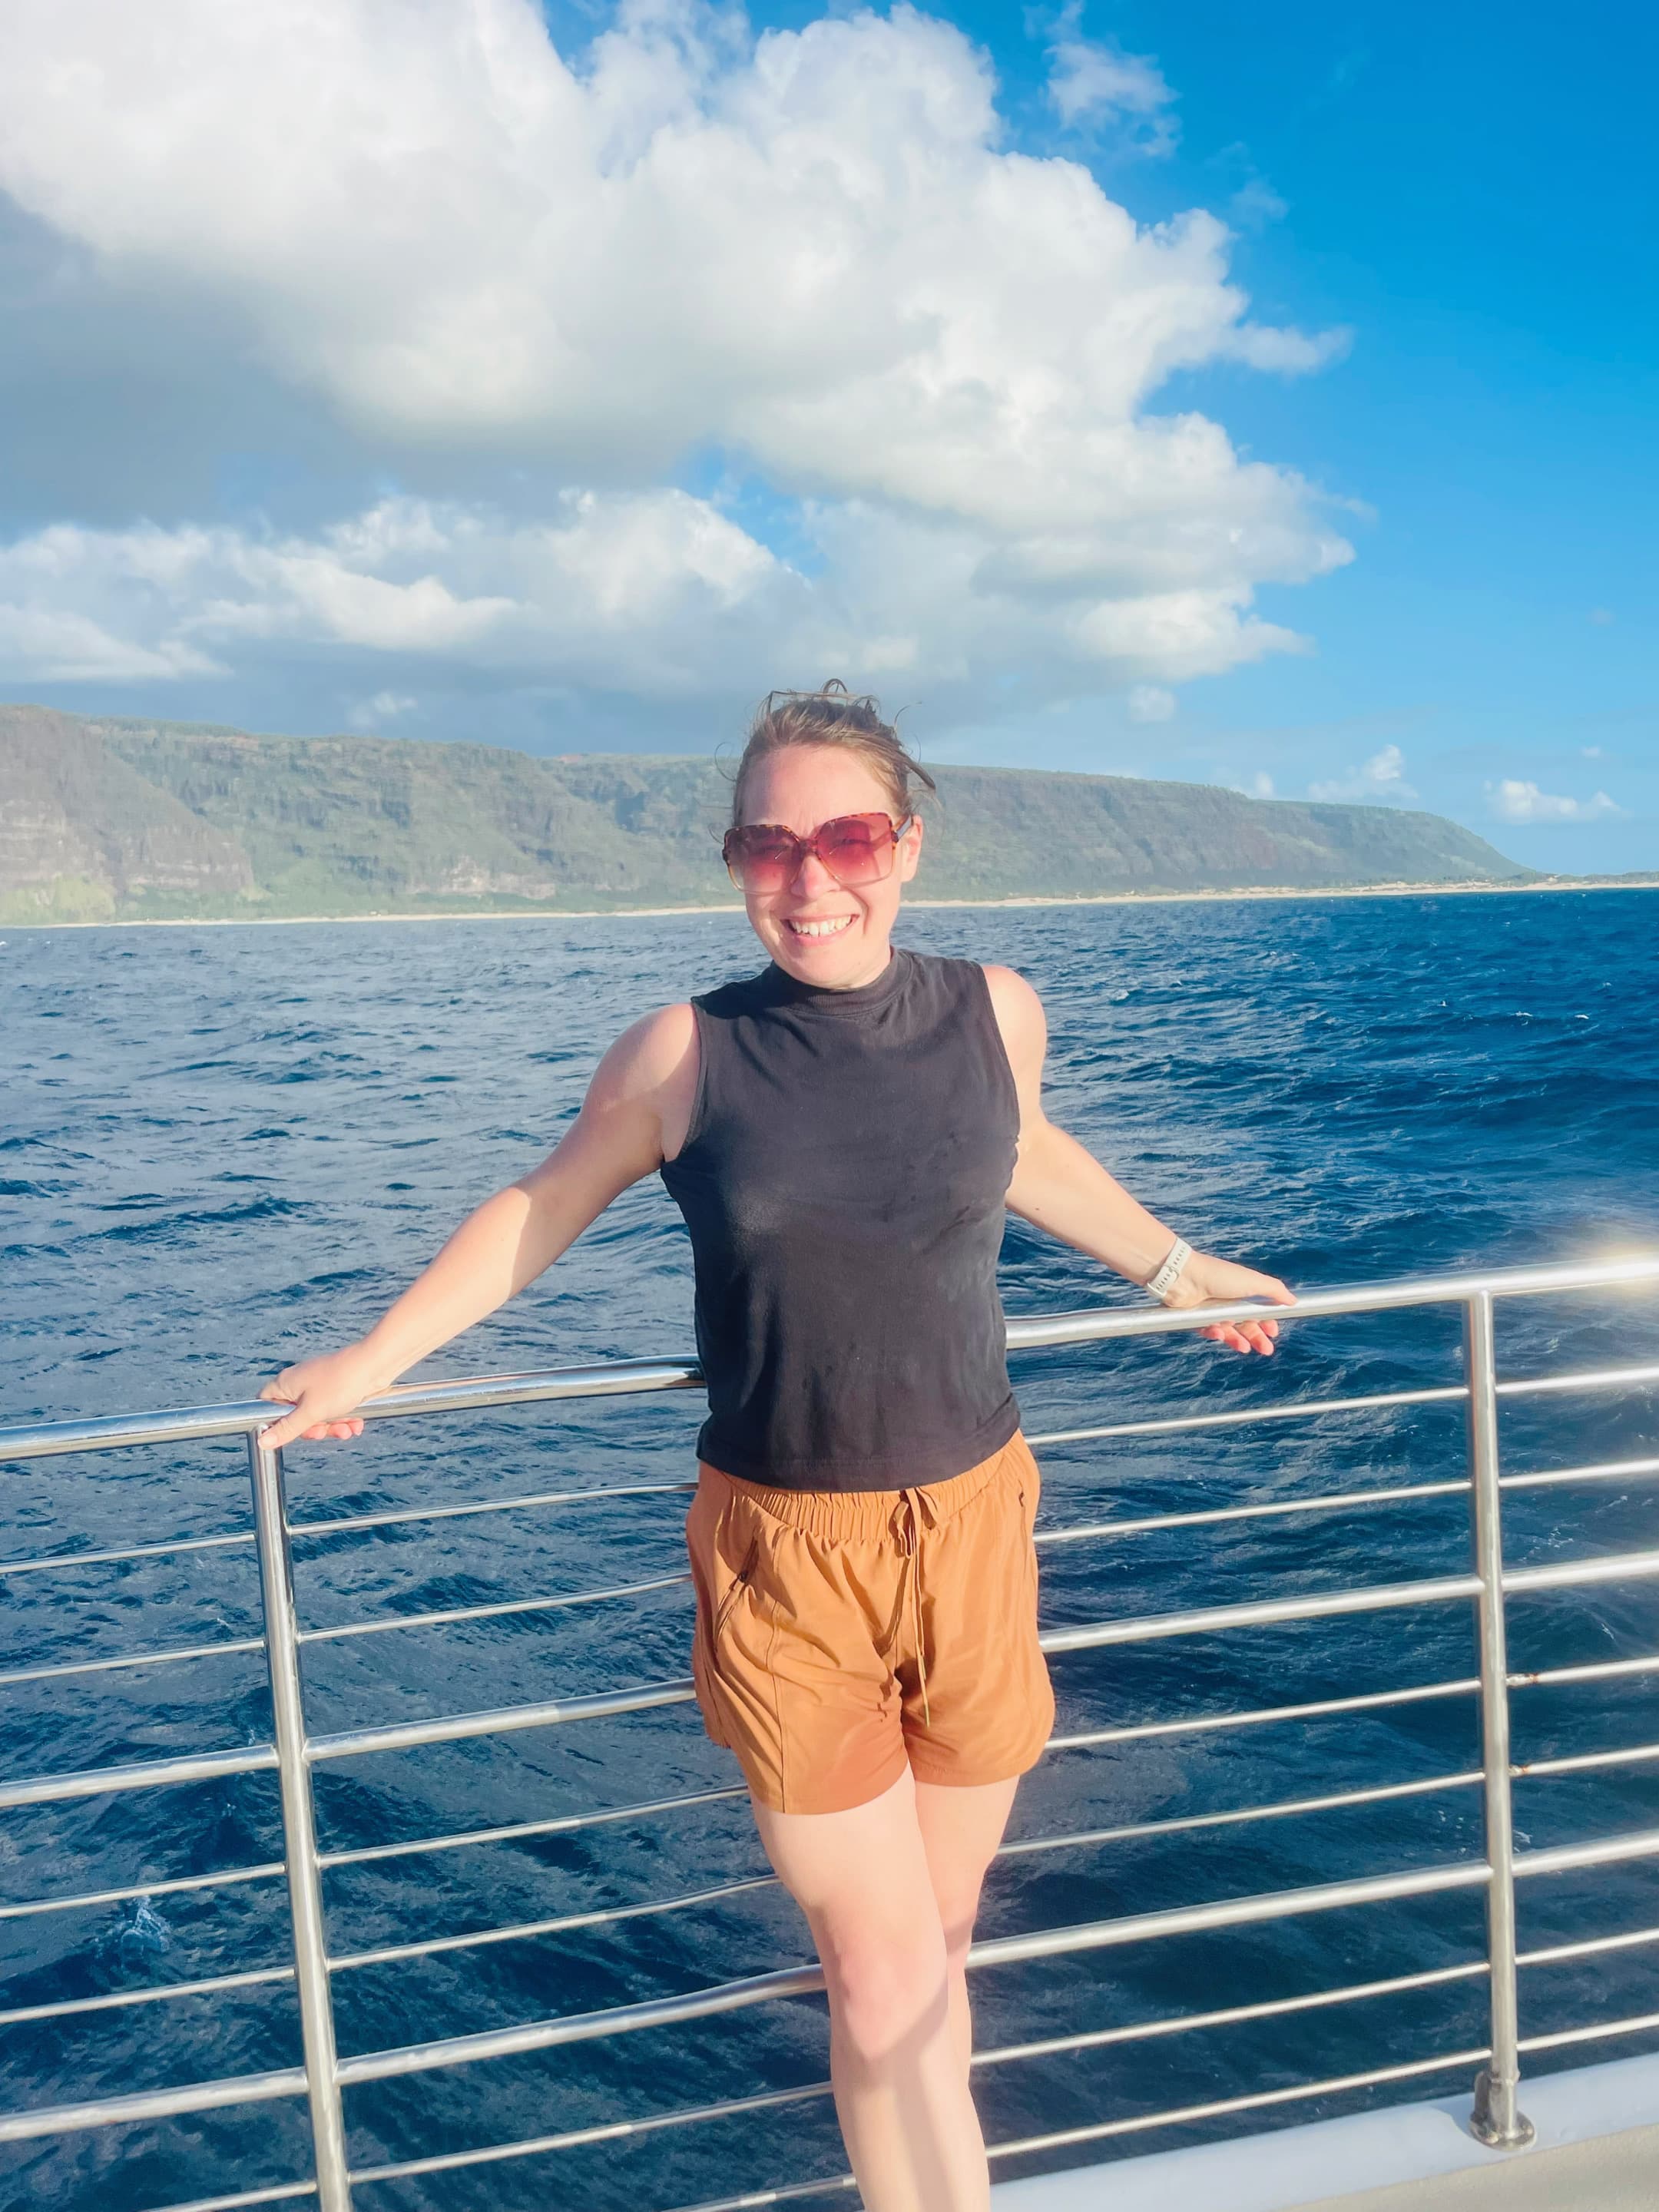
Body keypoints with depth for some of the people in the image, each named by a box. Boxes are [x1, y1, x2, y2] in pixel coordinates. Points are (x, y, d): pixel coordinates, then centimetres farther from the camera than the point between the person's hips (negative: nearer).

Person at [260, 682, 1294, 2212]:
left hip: (971, 1528, 3)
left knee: (939, 1941, 16)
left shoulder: (995, 1011, 0)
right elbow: (542, 1207, 8)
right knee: (885, 1984, 1)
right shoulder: (686, 1056, -7)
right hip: (786, 1559, -2)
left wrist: (1171, 1265, 29)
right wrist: (373, 1359, 10)